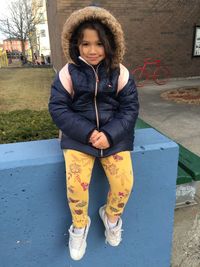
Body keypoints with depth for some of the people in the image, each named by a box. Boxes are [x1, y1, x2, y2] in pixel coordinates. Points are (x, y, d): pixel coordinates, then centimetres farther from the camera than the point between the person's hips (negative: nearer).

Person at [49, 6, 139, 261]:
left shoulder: (120, 73, -2)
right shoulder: (68, 73, -5)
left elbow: (130, 108, -1)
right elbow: (57, 108, -7)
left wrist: (109, 134, -16)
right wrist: (87, 133, -17)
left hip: (114, 134, 1)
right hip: (78, 135, -1)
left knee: (124, 182, -13)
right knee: (75, 183, -19)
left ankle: (111, 216, 23)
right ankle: (79, 225, 15)